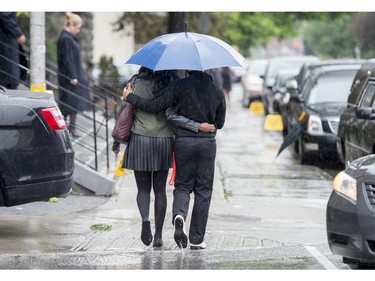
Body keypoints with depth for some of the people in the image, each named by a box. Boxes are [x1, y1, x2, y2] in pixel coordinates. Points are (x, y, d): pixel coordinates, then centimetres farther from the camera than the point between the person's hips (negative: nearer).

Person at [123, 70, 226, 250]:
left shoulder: (180, 86, -8)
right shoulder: (217, 91, 2)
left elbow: (157, 106, -10)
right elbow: (220, 122, 10)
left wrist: (130, 97, 1)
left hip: (183, 141, -1)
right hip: (207, 143, 1)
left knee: (183, 185, 12)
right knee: (203, 190, 8)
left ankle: (179, 214, -20)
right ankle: (197, 239, 8)